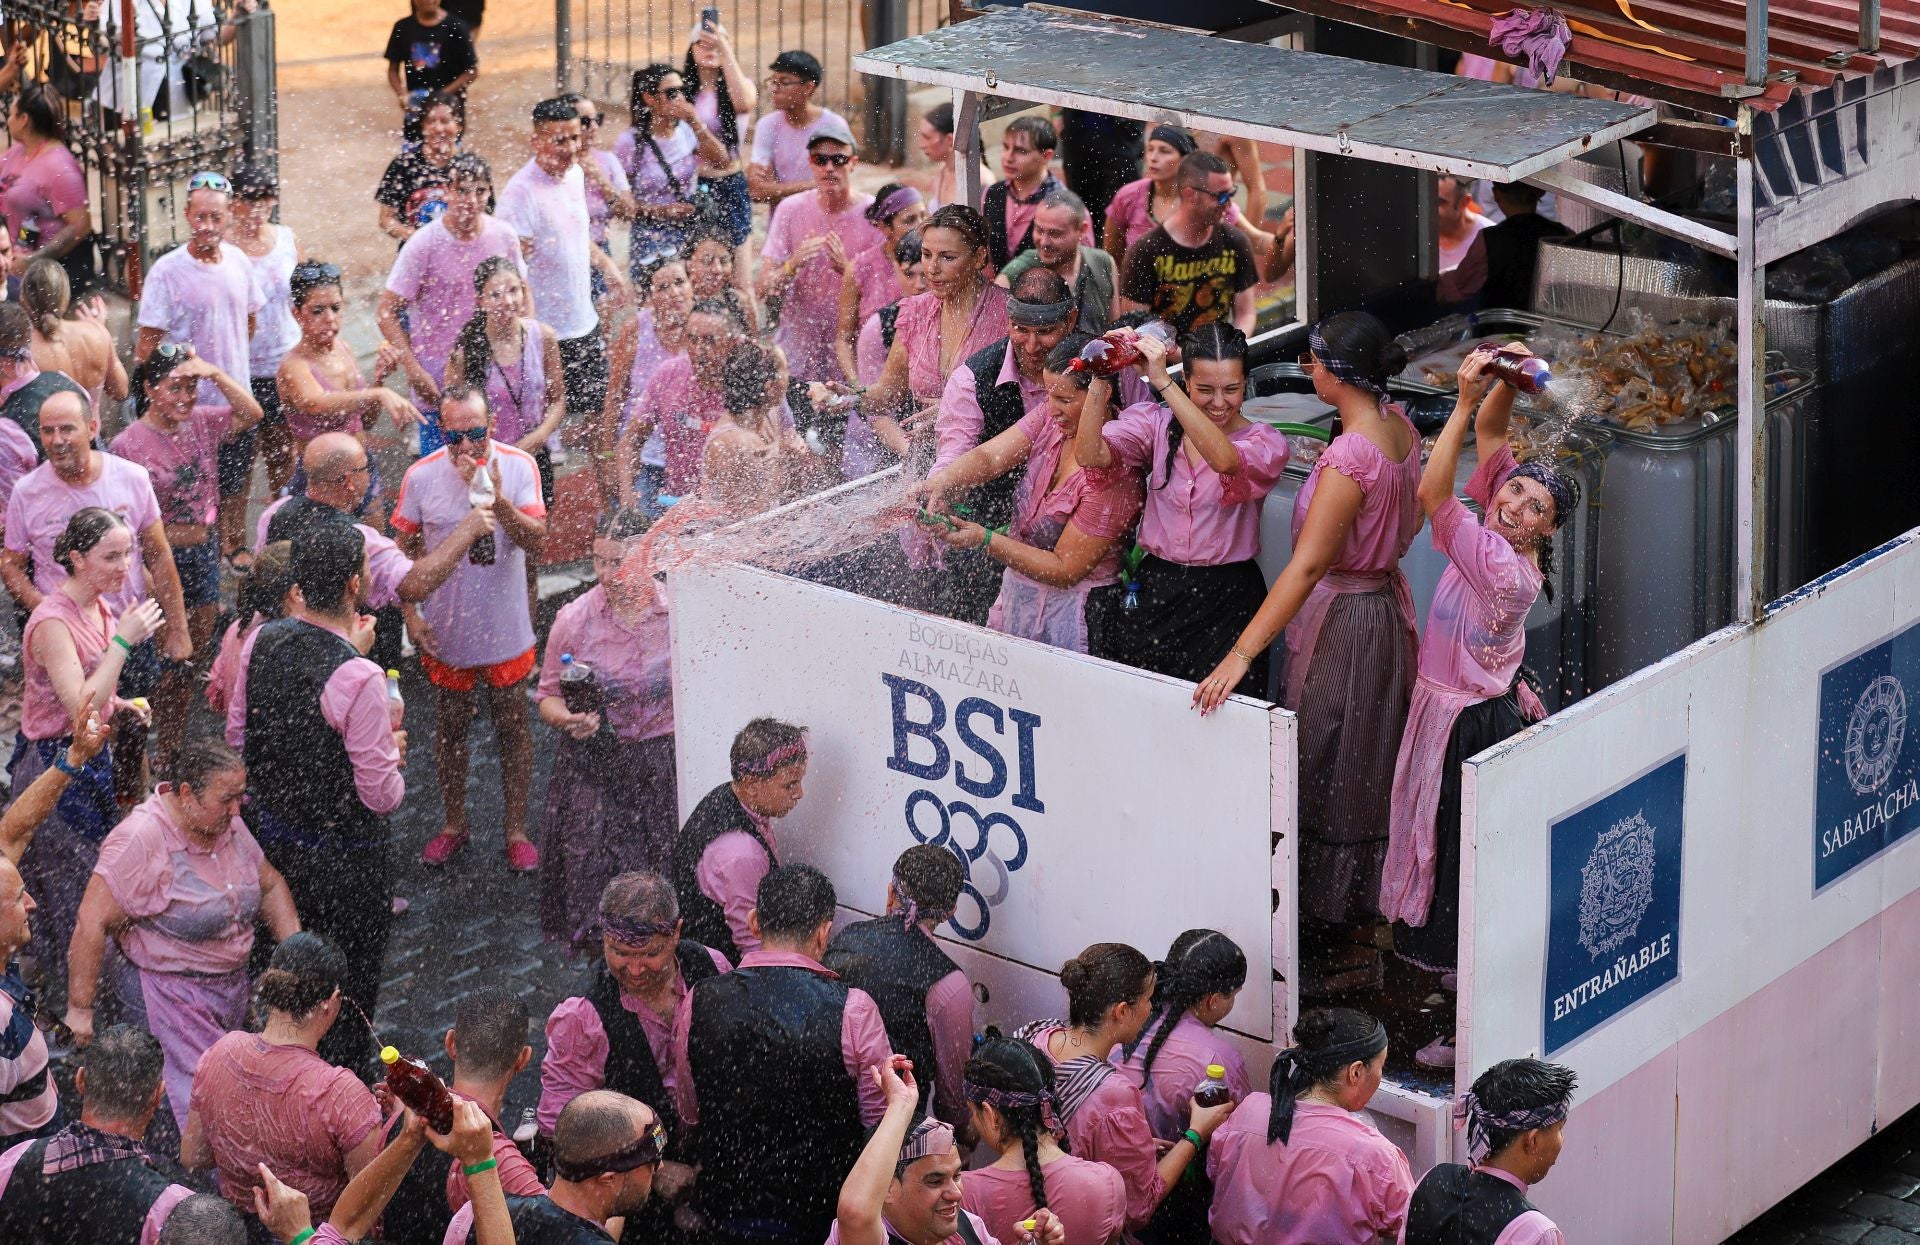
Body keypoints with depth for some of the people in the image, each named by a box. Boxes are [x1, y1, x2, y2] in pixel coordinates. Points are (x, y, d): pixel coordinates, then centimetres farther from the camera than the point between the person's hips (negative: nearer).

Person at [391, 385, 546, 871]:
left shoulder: (518, 466, -12)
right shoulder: (421, 476, -9)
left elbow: (537, 541, -18)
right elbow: (405, 550, 2)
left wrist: (499, 502, -35)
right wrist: (412, 615, -4)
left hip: (505, 626, -1)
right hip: (446, 628, 1)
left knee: (512, 725, 9)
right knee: (451, 726, 15)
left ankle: (516, 830, 22)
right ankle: (454, 824, 32)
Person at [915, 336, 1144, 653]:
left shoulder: (1114, 476, -24)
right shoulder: (1050, 419, -3)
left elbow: (1065, 570, -20)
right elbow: (989, 456, -13)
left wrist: (984, 540, -24)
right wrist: (940, 482, -35)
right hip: (1016, 590, 7)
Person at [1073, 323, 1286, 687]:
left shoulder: (1265, 442, -5)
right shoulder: (1156, 423, 3)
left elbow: (1225, 460, -29)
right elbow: (1090, 455, -12)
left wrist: (1162, 382, -33)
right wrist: (1101, 379, -26)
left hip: (1225, 602, -2)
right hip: (1154, 590, 2)